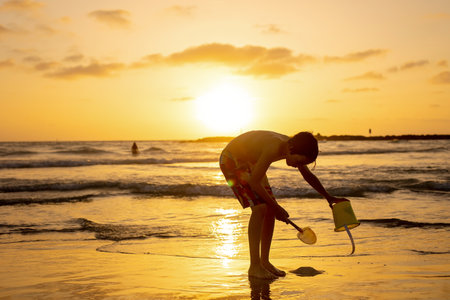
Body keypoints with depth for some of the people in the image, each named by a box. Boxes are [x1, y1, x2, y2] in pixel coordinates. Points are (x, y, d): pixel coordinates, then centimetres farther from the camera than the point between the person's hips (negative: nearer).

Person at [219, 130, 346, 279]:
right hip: (231, 160, -9)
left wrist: (329, 197, 16)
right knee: (259, 207, -20)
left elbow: (309, 176, 9)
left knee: (270, 209, 1)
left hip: (249, 161, 9)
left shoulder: (293, 147, -10)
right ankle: (254, 266, -15)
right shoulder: (273, 148, -36)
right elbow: (254, 182, -30)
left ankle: (264, 262, 11)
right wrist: (276, 207, -22)